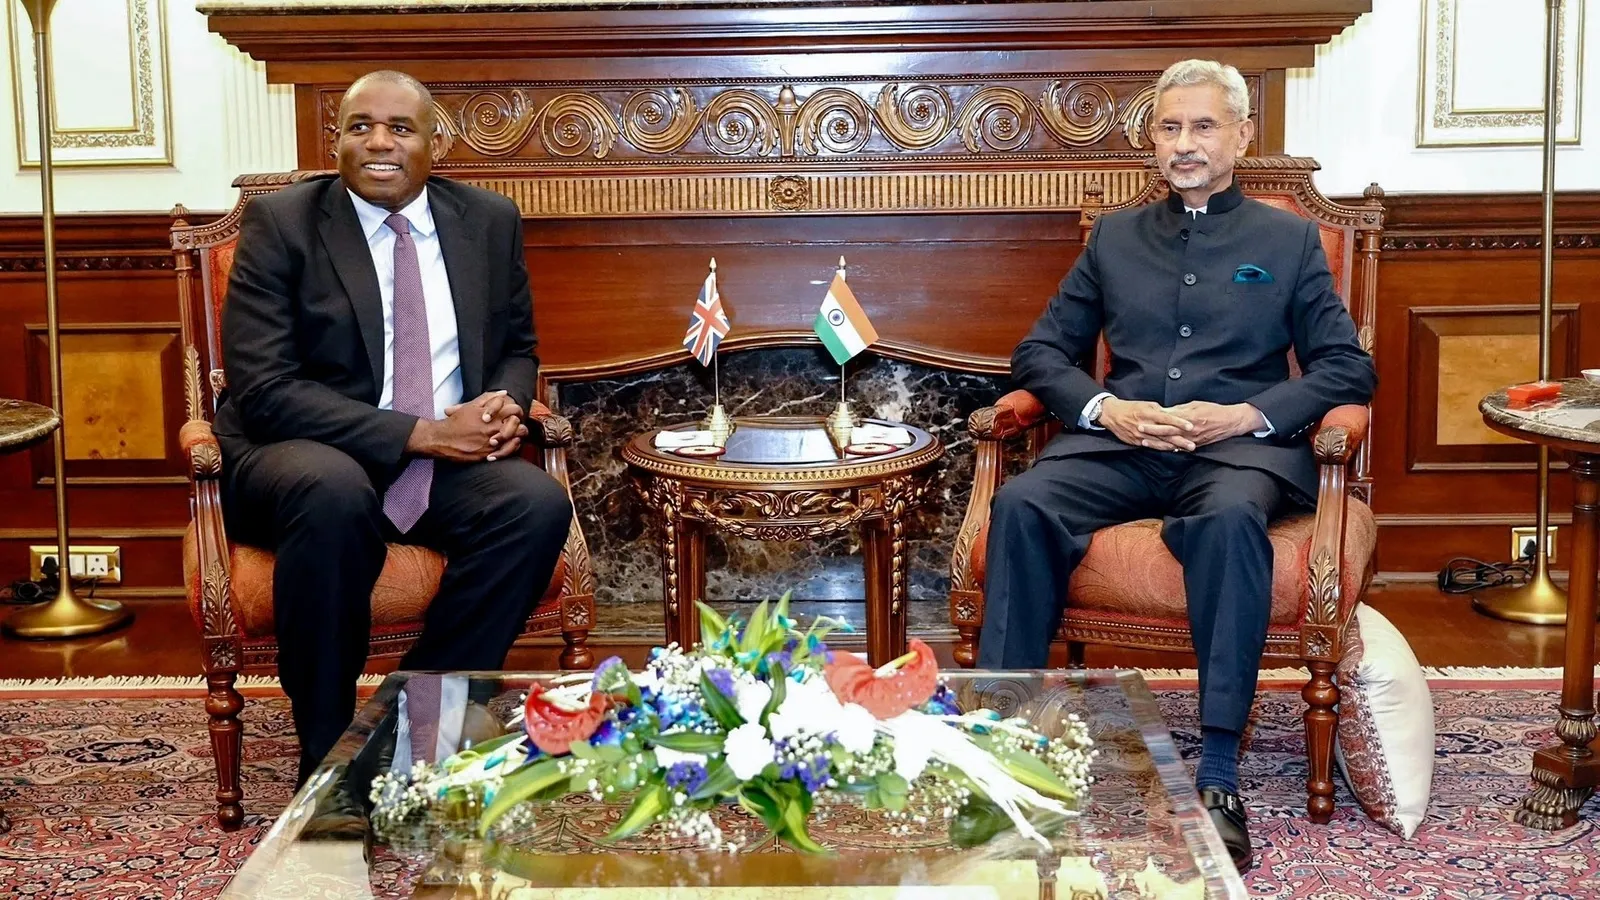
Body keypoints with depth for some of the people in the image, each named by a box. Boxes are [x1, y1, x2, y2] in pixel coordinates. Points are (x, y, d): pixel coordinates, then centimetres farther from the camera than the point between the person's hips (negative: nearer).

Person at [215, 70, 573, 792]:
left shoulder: (491, 222, 7)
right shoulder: (281, 223, -5)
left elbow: (517, 349, 19)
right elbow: (263, 391, -14)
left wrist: (503, 406, -8)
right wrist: (421, 432, -22)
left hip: (449, 461, 4)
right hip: (304, 456, -3)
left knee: (539, 502, -27)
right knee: (334, 493, -38)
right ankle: (329, 756, -21)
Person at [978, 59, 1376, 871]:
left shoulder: (1288, 240, 17)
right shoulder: (1114, 236, 22)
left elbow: (1348, 368, 8)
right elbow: (1038, 352, 16)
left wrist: (1248, 414, -10)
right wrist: (1105, 408, -5)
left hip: (1240, 446, -2)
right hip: (1118, 442, 2)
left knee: (1231, 518, -38)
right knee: (1020, 504, -29)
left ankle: (1217, 773, -38)